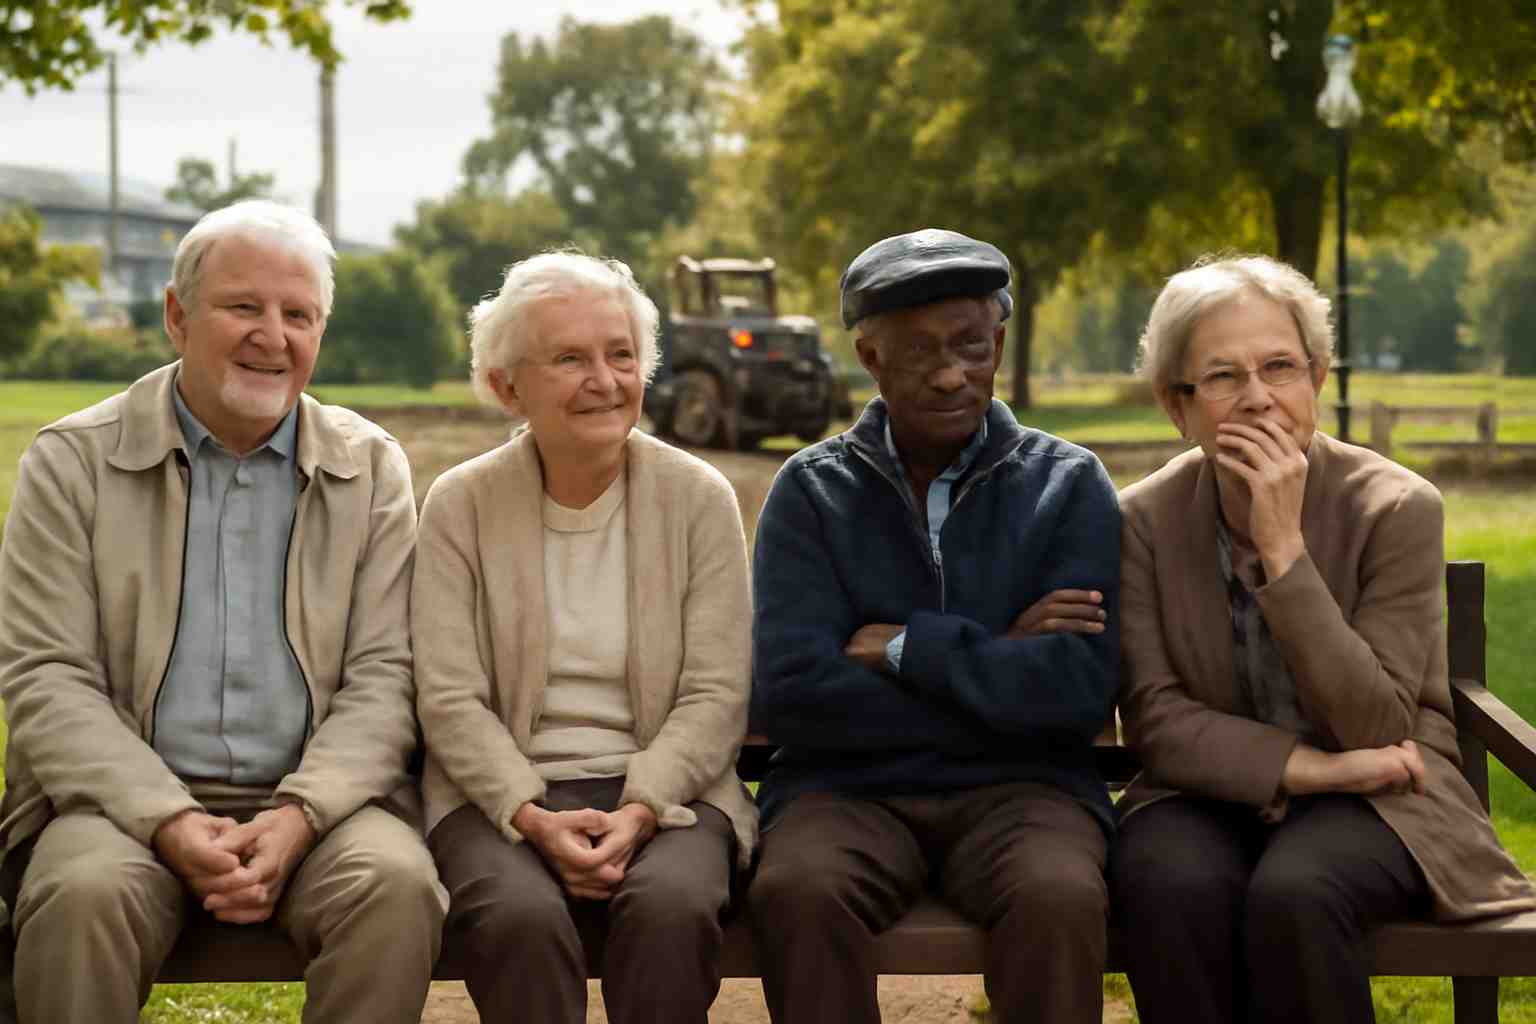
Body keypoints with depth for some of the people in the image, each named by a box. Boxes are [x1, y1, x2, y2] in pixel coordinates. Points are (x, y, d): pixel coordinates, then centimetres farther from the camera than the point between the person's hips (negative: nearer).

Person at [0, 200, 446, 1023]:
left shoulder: (373, 469, 10)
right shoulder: (72, 461, 5)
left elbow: (382, 677, 4)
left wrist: (300, 814, -14)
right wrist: (168, 822, -17)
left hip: (318, 801, 1)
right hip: (127, 800, -1)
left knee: (397, 884, -30)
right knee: (84, 894, -34)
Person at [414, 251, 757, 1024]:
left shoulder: (699, 498, 4)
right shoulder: (460, 504, 4)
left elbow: (715, 695, -1)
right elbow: (449, 699, -3)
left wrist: (641, 811, -17)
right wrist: (532, 816, -18)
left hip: (663, 791, 0)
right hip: (502, 794, 0)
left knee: (671, 905, -33)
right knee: (521, 916, -33)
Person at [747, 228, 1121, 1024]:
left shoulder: (1069, 486, 4)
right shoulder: (812, 491, 4)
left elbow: (1078, 690, -10)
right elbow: (787, 695, -10)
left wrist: (905, 647, -8)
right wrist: (998, 661, -8)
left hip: (1019, 786, 0)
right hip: (849, 788, 0)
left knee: (1059, 897, -34)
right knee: (797, 891, -33)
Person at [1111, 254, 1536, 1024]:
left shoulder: (1397, 508, -11)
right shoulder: (1143, 521, -3)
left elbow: (1372, 729, -17)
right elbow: (1154, 721, -7)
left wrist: (1282, 547, -24)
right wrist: (1310, 766, -19)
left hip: (1376, 802, -2)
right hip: (1217, 794, 2)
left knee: (1293, 897, -35)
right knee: (1175, 888, -33)